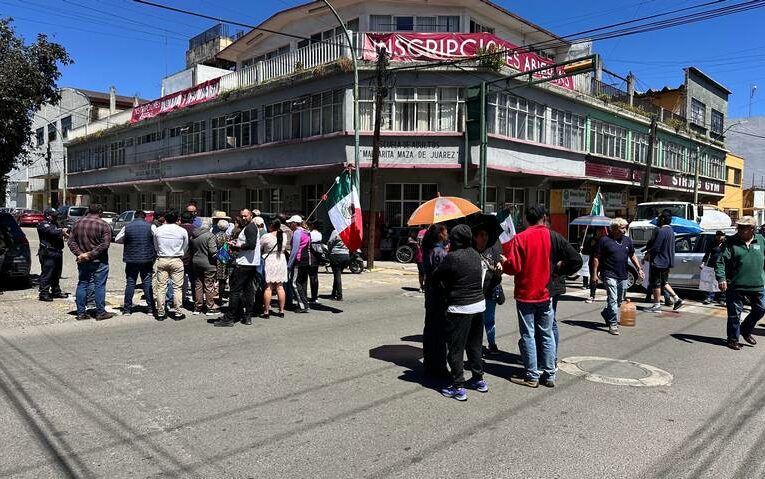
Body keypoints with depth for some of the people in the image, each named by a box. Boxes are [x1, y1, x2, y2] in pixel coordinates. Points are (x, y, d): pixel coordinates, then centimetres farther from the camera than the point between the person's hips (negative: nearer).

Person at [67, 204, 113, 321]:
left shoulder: (77, 224, 7)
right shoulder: (103, 225, -10)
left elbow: (71, 242, 3)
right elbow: (105, 244, -18)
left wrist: (80, 254, -6)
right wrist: (91, 254, -14)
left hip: (83, 262, 5)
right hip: (99, 261, -4)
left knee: (82, 285, 11)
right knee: (99, 286, 1)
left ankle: (81, 313, 14)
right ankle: (100, 313, 5)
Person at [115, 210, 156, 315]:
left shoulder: (127, 227, 0)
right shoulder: (151, 227, -3)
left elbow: (117, 240, 9)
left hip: (131, 260, 1)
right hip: (147, 259, -1)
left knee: (130, 283, 9)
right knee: (147, 284, 5)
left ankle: (127, 309, 13)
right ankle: (151, 308, 6)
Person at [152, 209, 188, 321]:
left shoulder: (157, 230, 1)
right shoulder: (182, 231, -4)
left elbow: (156, 247, 11)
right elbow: (185, 248, 6)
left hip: (161, 260, 2)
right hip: (177, 261, -2)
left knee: (161, 287, 7)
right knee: (177, 287, 4)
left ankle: (160, 313, 11)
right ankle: (178, 313, 7)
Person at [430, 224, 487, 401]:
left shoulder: (452, 257, -16)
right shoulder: (475, 254, 4)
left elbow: (436, 276, -9)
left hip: (460, 308, -7)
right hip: (479, 304, 7)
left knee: (456, 348, 3)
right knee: (475, 345, 20)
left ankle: (458, 387, 7)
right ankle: (478, 379, 31)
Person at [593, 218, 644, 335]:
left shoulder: (627, 240, 9)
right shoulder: (605, 240, -7)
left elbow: (632, 255, 20)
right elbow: (597, 258, -5)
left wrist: (639, 269, 11)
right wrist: (595, 273, -10)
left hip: (623, 276, 6)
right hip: (610, 275, -6)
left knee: (619, 300, 16)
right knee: (613, 300, -12)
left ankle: (606, 313, 40)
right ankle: (613, 324, -6)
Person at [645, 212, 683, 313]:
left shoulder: (661, 231, -19)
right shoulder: (670, 231, 12)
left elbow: (655, 248, -23)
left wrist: (648, 253, -5)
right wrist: (649, 251, 13)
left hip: (658, 262, -9)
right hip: (667, 262, 9)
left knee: (656, 283, 0)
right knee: (664, 282, 20)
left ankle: (657, 305, 5)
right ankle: (676, 299, 15)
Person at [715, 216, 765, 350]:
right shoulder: (731, 243, -6)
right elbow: (720, 262, -11)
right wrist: (721, 278, -24)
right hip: (735, 286, -4)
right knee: (735, 314, 2)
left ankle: (745, 330, 33)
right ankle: (733, 339, 17)